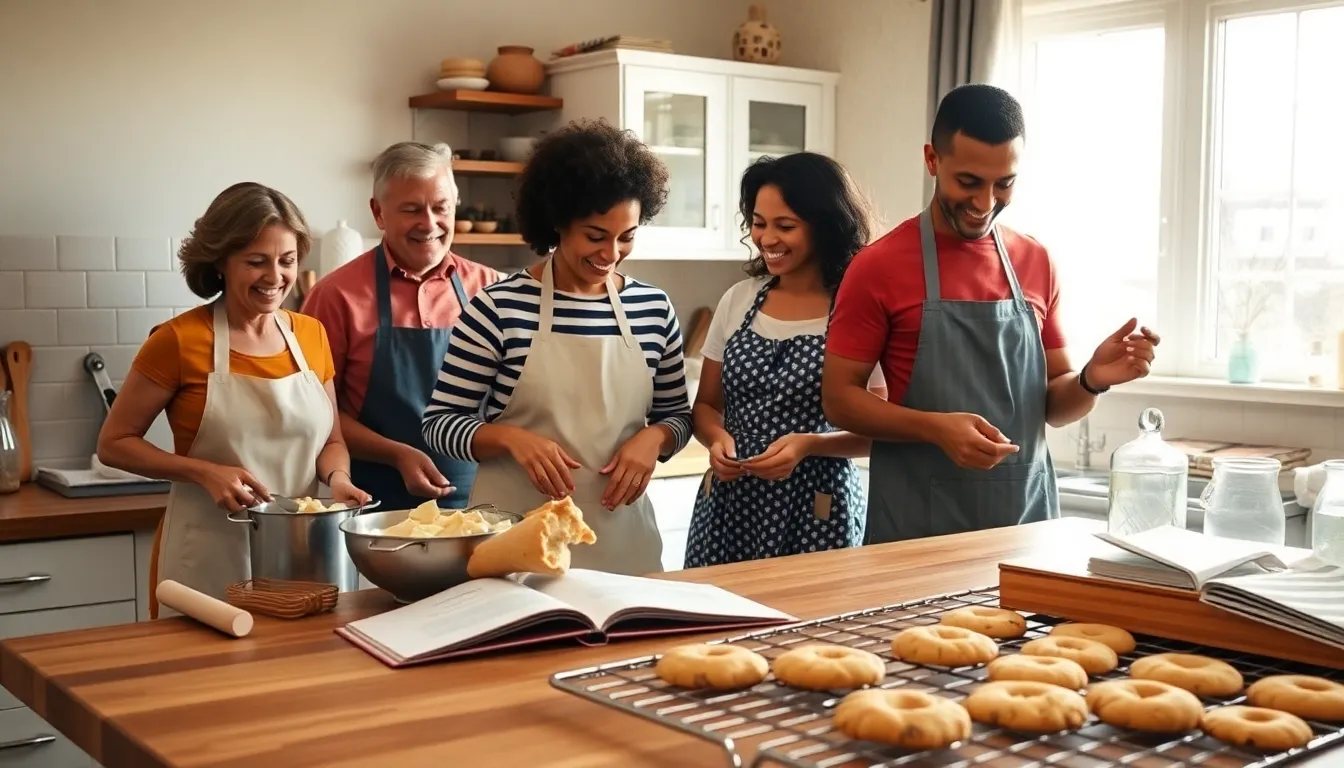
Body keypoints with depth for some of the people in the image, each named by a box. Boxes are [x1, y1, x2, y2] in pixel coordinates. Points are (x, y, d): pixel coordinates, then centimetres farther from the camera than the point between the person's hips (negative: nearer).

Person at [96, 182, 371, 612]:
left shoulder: (312, 335, 5)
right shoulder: (180, 340, -9)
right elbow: (114, 443, -4)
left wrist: (336, 477, -8)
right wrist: (205, 472, -17)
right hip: (208, 565, -4)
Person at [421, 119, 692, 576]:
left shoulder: (653, 309, 2)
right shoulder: (499, 308, -9)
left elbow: (676, 415, 13)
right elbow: (440, 422, -4)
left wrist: (653, 438, -8)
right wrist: (512, 437, -21)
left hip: (622, 539, 3)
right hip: (515, 541, -3)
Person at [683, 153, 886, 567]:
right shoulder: (739, 300, 5)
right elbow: (706, 405, 11)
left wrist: (809, 444, -22)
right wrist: (718, 439, -9)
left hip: (813, 515, -4)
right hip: (728, 505, 4)